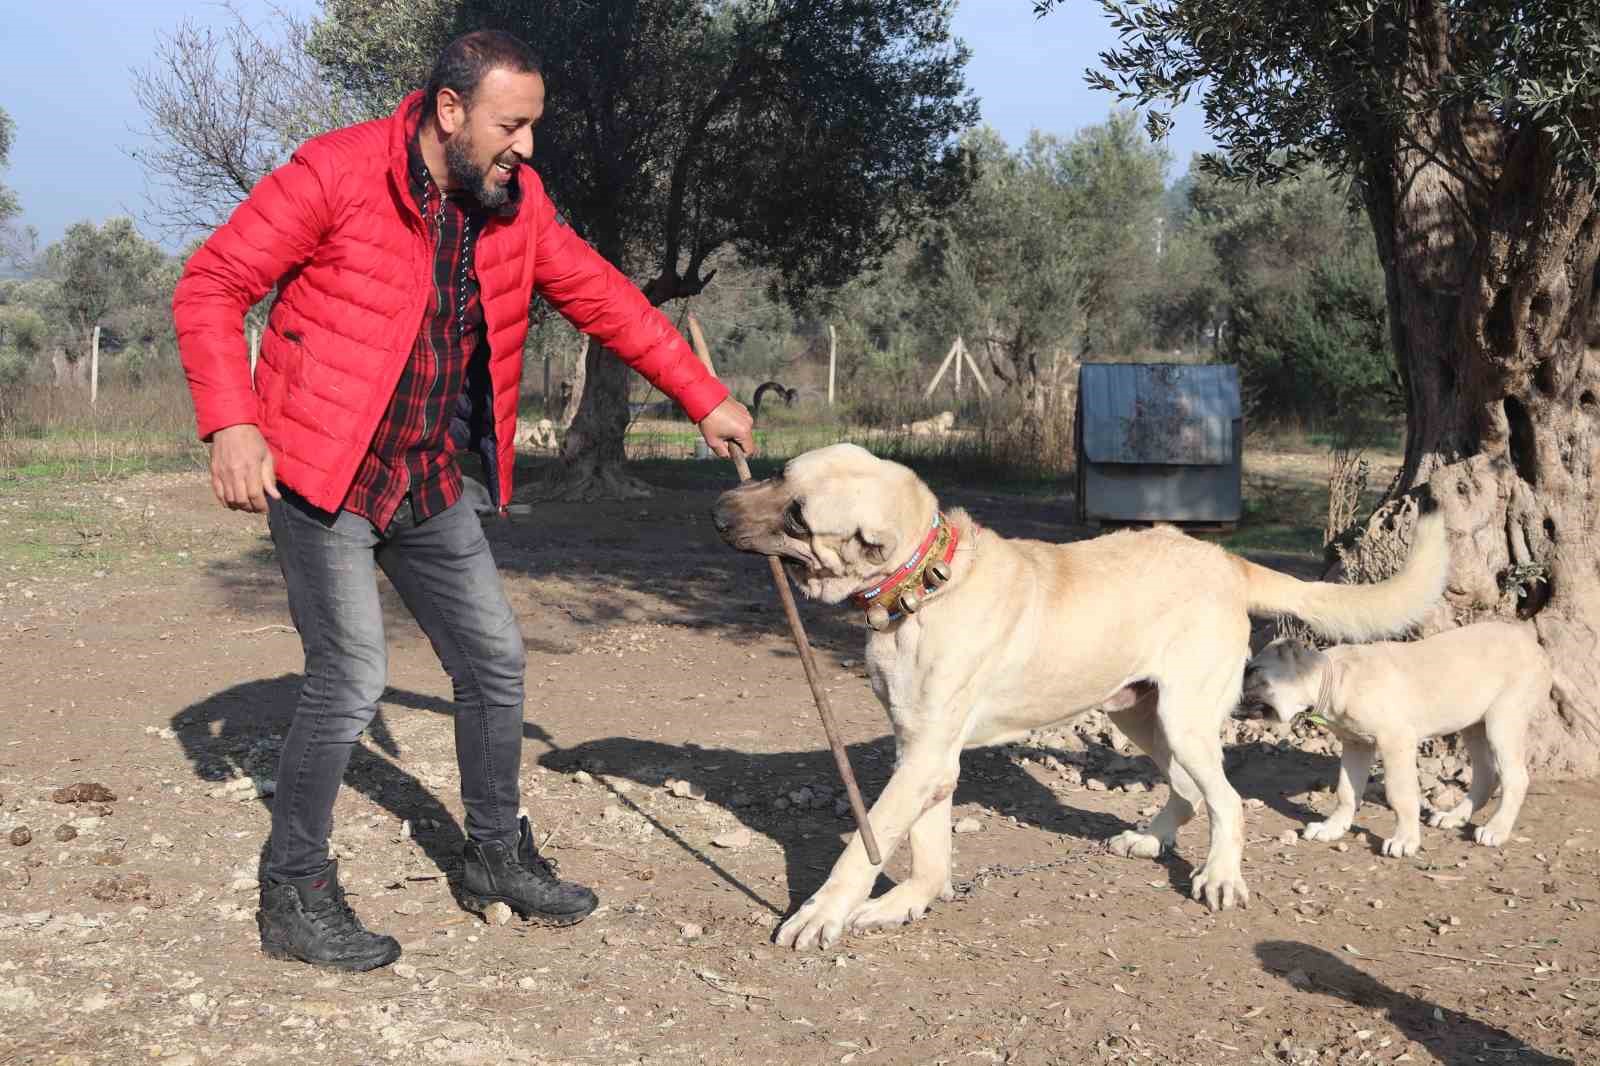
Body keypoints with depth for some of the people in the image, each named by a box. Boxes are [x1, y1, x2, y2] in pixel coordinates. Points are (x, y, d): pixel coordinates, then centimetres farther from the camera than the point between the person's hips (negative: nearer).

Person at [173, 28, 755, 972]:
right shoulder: (337, 173, -15)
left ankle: (497, 857, 29)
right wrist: (231, 422, -20)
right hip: (317, 476, -6)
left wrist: (704, 398, 10)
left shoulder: (517, 200, 2)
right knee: (352, 678, -11)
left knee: (495, 659, 10)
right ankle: (294, 896, 7)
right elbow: (211, 285, -11)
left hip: (430, 486, 7)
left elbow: (602, 295, 11)